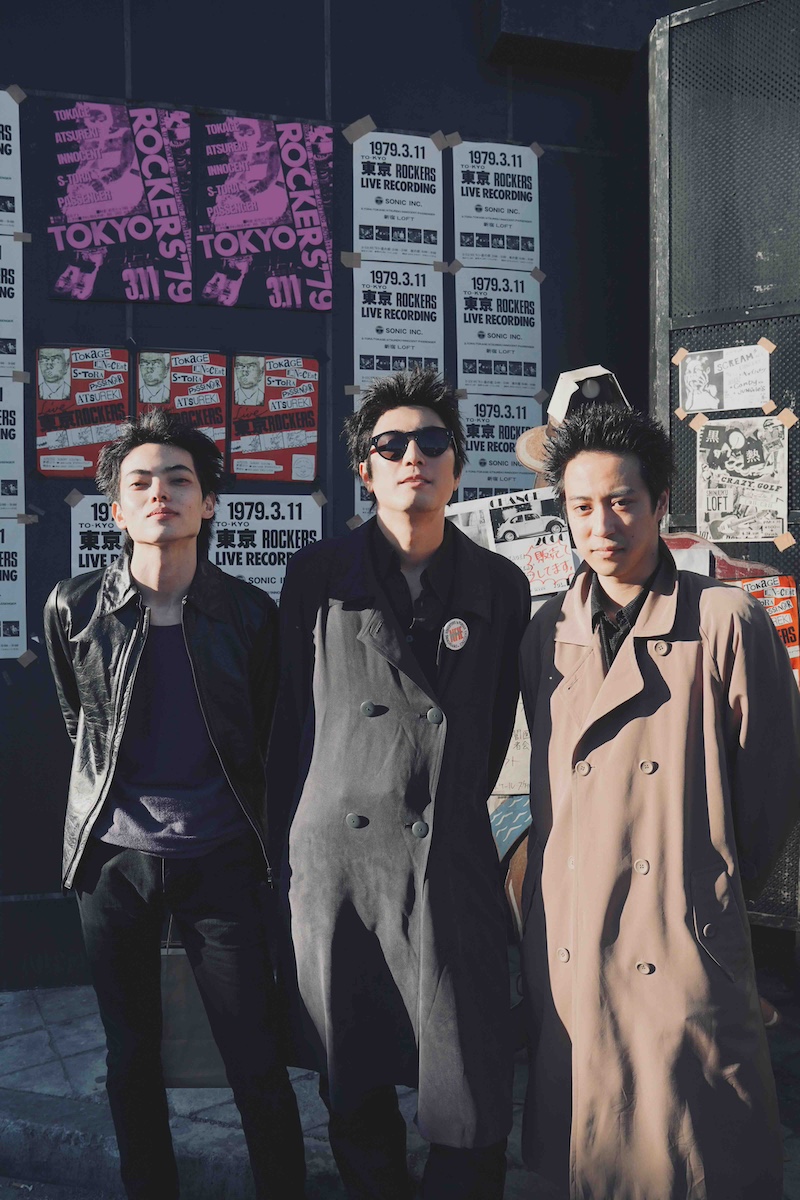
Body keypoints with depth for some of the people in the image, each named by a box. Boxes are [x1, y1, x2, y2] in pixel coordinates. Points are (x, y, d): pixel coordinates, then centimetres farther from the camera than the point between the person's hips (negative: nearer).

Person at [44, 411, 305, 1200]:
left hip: (219, 861, -1)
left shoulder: (250, 615, -4)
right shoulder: (74, 610, -3)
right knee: (132, 1061, 13)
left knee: (259, 1068, -1)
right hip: (114, 858, 1)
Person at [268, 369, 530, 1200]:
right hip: (334, 858, 0)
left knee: (472, 1110, 0)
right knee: (353, 1085, 11)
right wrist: (288, 839, 9)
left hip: (452, 861, 0)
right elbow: (289, 715, 8)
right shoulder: (317, 576, 4)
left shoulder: (500, 586, 7)